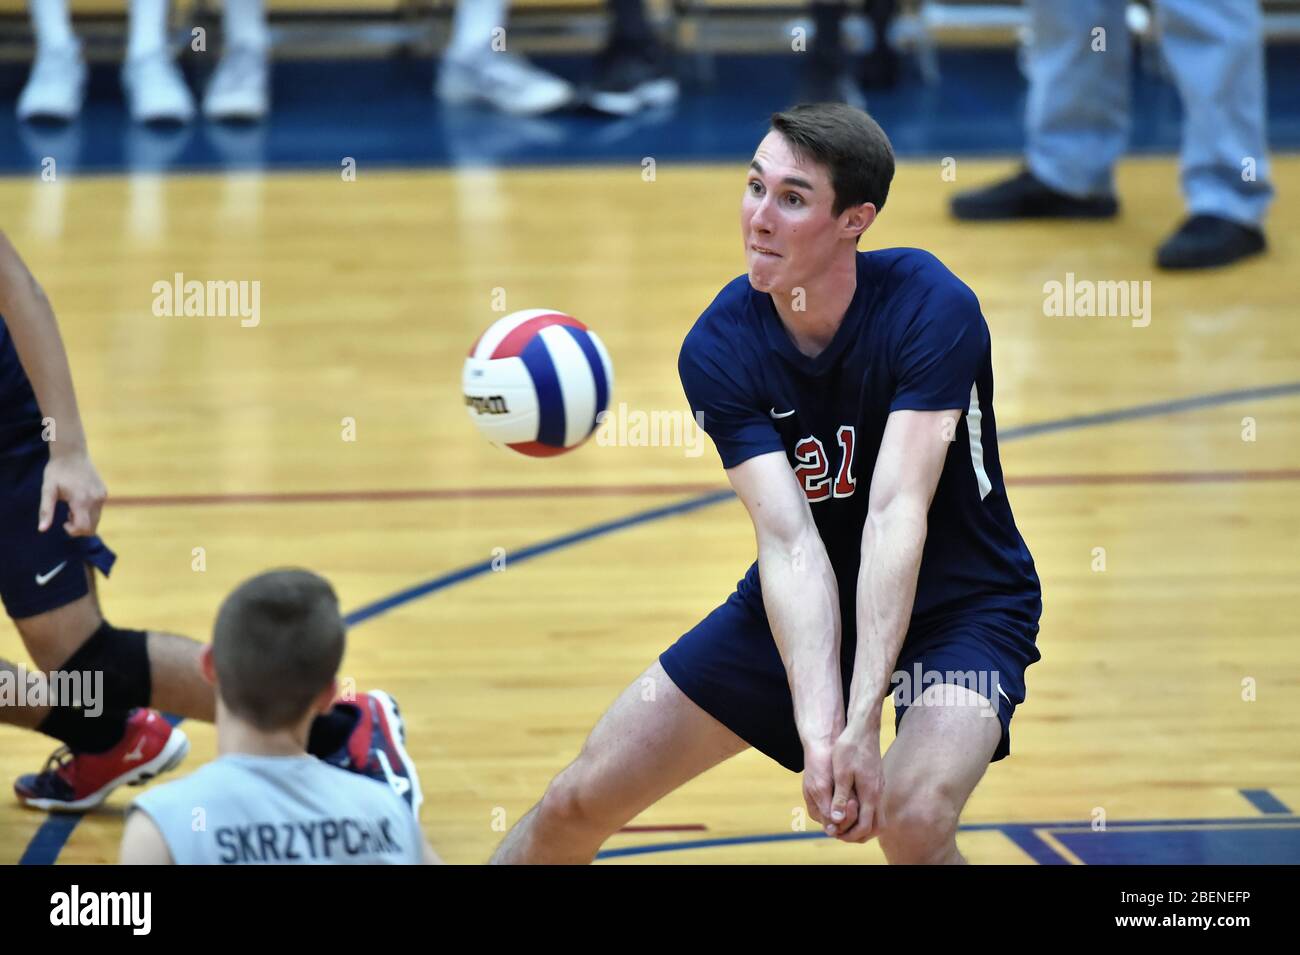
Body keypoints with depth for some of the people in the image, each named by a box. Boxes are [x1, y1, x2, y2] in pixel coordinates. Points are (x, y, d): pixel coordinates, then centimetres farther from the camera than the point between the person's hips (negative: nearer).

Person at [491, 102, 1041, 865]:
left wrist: (862, 724, -44)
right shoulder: (718, 349, -18)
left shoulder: (932, 307, -27)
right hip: (801, 606, 4)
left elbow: (897, 516, -35)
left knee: (911, 816, -32)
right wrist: (817, 730, -43)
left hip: (962, 602, -4)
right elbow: (789, 542, -28)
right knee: (582, 800, 2)